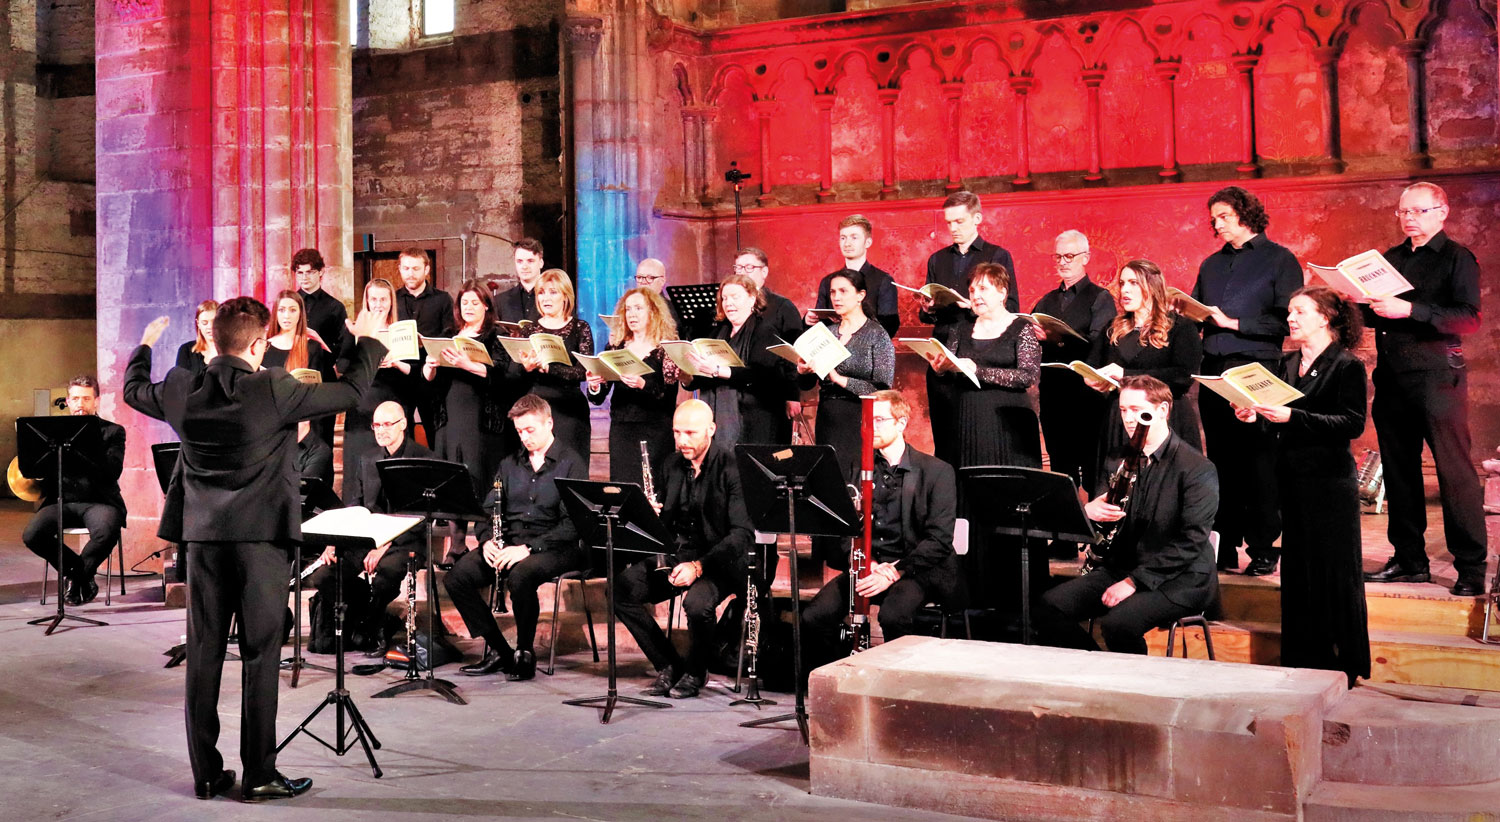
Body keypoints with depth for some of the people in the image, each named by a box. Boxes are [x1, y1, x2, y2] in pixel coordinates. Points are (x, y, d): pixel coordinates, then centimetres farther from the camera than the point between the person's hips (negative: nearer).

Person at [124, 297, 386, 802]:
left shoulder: (182, 391, 0)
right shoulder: (273, 391, -14)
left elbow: (133, 390, 22)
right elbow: (351, 392, -7)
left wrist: (145, 343, 41)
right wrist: (367, 339, 11)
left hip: (202, 538, 5)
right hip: (260, 537, -5)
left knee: (203, 655, 10)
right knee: (261, 656, 2)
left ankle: (206, 773, 18)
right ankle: (259, 775, 7)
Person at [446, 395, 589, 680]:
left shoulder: (572, 464, -4)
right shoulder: (509, 464, 17)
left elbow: (572, 524, -14)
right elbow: (488, 508, 15)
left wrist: (528, 547, -24)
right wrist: (487, 540, -8)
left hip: (554, 547, -6)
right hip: (510, 544, 6)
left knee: (520, 576, -37)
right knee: (456, 576, -17)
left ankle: (525, 653, -13)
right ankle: (498, 650, -4)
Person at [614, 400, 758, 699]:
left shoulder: (732, 466, -14)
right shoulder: (674, 465, 9)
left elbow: (743, 534, -20)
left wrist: (699, 565, -29)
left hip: (720, 559, -7)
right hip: (678, 553, 7)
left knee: (697, 602, -35)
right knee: (621, 589, -12)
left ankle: (695, 671, -2)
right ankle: (668, 665, 3)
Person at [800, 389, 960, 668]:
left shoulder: (937, 472, 0)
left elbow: (939, 539, -7)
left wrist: (894, 572, -19)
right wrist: (871, 564, -13)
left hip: (917, 569, -3)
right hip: (868, 565, 4)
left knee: (893, 615, -35)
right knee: (814, 616, -21)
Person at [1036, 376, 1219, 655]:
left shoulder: (1197, 469, -9)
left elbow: (1192, 541, -16)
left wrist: (1135, 580, -22)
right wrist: (1089, 511, -15)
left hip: (1179, 577, -6)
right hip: (1121, 567, 6)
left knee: (1119, 622, -33)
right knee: (1050, 606, -14)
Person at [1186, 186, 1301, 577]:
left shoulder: (1279, 259, 2)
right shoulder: (1211, 265, 19)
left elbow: (1286, 321, -8)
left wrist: (1234, 323, -11)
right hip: (1213, 369, 5)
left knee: (1258, 463, -4)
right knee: (1221, 461, 7)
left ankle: (1262, 548, 3)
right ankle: (1224, 547, 13)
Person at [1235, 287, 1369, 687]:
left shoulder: (1347, 366, -7)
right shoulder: (1288, 364, 13)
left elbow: (1352, 424, -16)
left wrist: (1292, 417, -22)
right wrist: (1258, 417, -2)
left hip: (1330, 481, -6)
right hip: (1293, 478, 7)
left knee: (1334, 572, 0)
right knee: (1298, 571, 10)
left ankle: (1342, 665, 10)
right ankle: (1302, 661, 19)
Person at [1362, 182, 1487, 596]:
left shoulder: (1457, 258, -1)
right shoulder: (1390, 259, 17)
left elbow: (1469, 318, -14)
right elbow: (1374, 315, 21)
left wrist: (1410, 309, -23)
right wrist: (1365, 306, -1)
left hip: (1438, 377, -6)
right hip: (1392, 378, 6)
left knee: (1455, 472, -6)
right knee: (1399, 470, 9)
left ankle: (1471, 568, 0)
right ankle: (1409, 559, 18)